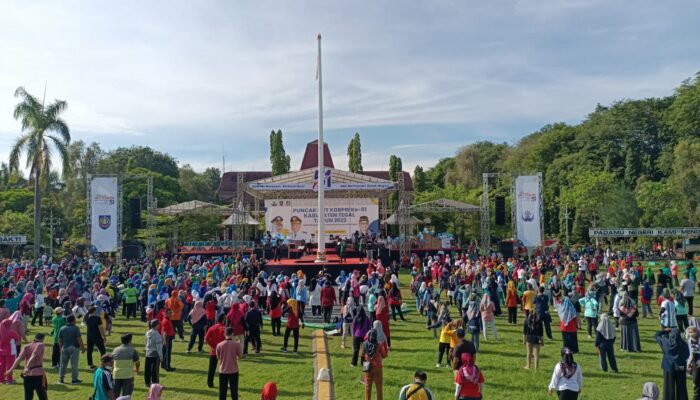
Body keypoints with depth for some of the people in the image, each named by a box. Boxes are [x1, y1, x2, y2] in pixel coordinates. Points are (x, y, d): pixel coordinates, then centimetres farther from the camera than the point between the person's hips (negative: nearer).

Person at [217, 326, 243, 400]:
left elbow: (218, 357, 6)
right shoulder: (236, 344, -12)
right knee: (234, 390, 10)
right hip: (234, 371, -1)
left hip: (223, 371, 1)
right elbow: (240, 356, 0)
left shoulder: (219, 345, -8)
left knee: (222, 391, 10)